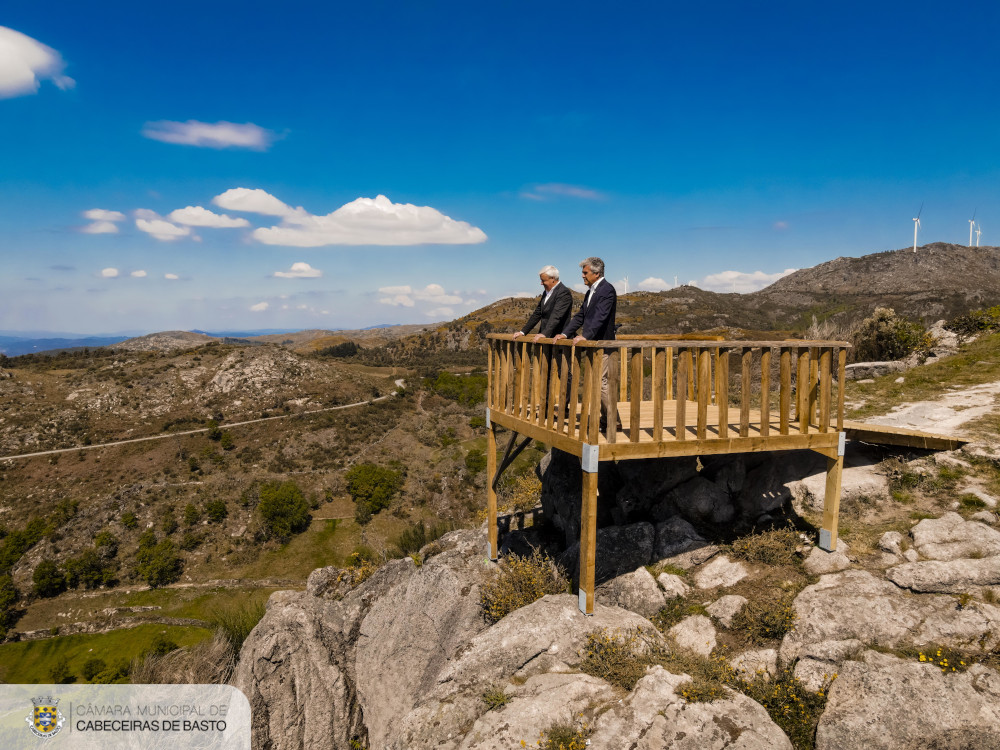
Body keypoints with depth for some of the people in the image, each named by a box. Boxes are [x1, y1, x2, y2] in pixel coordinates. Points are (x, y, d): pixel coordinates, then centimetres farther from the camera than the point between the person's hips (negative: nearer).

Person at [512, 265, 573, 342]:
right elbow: (537, 313, 20)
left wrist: (545, 334, -34)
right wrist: (523, 332, 12)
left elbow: (556, 316, -23)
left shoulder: (564, 293, -11)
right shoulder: (546, 292, 18)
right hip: (544, 337, 8)